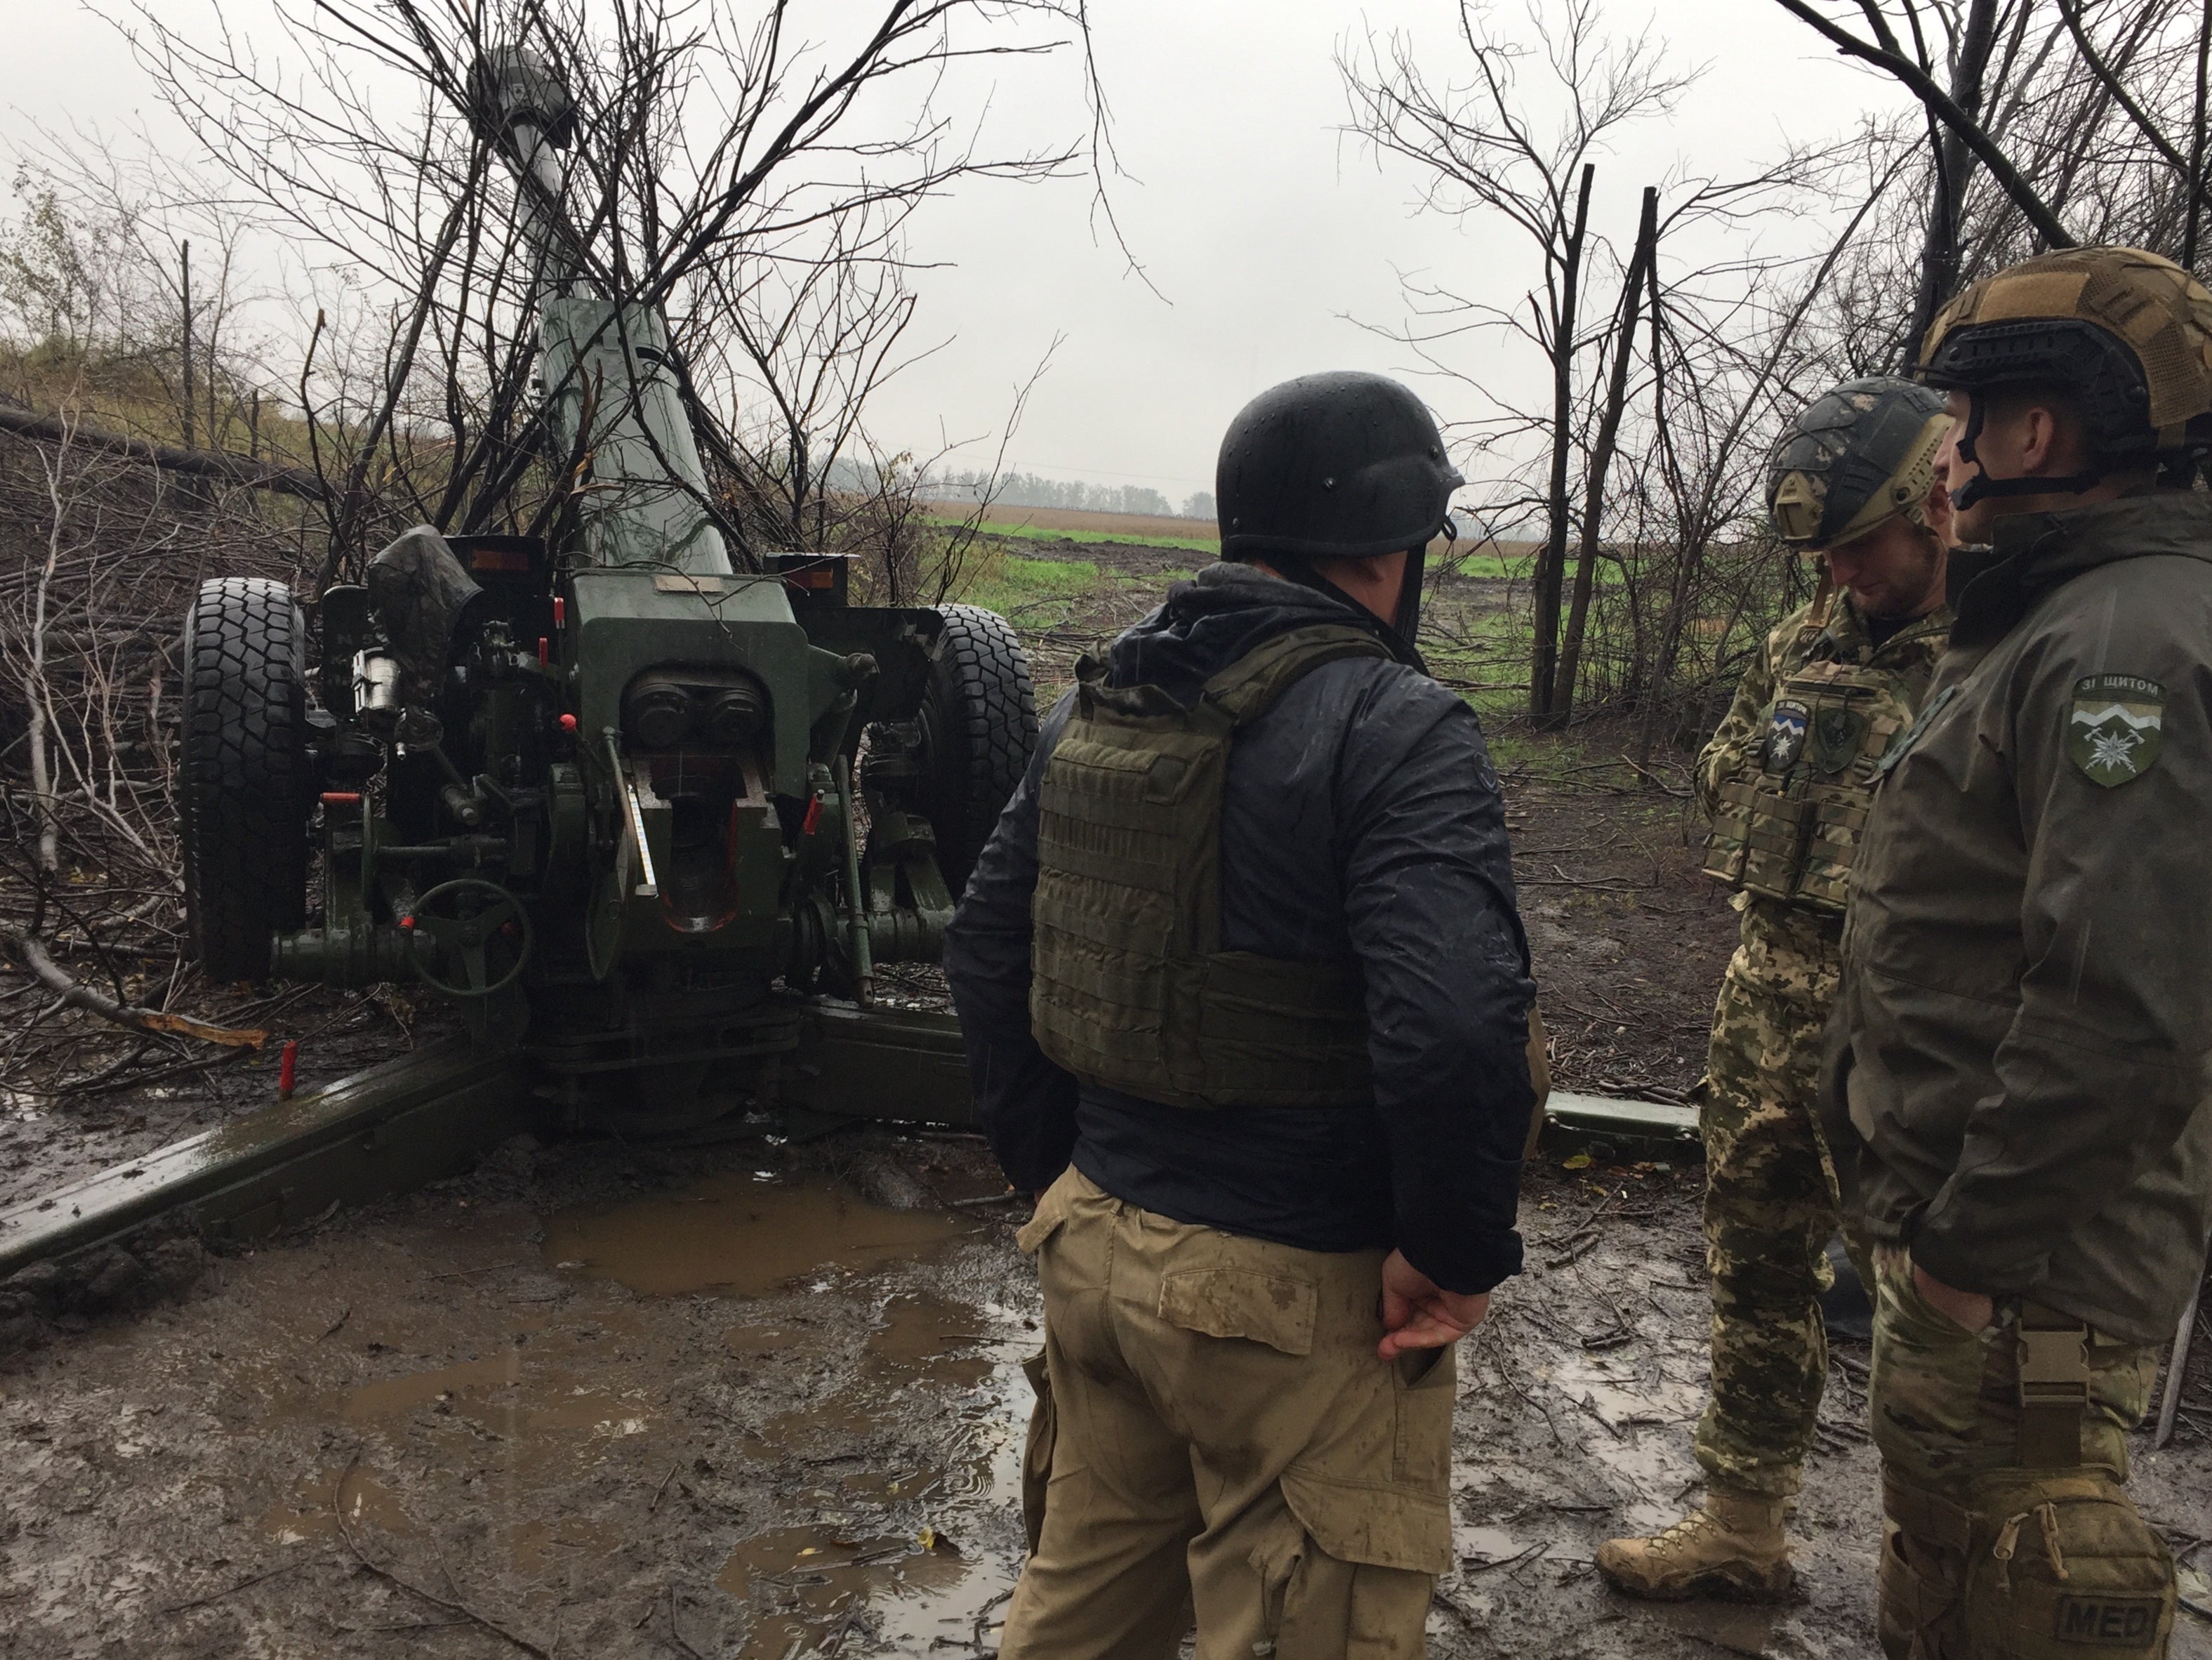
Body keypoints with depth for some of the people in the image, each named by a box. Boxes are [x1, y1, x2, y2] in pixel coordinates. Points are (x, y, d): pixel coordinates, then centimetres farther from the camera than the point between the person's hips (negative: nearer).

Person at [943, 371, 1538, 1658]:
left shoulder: (1097, 704, 5)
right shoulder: (1397, 733, -19)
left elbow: (988, 955, 10)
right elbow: (1455, 1030, -30)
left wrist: (1056, 1170, 15)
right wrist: (1458, 1257, -14)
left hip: (1098, 1246, 7)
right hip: (1292, 1302, -7)